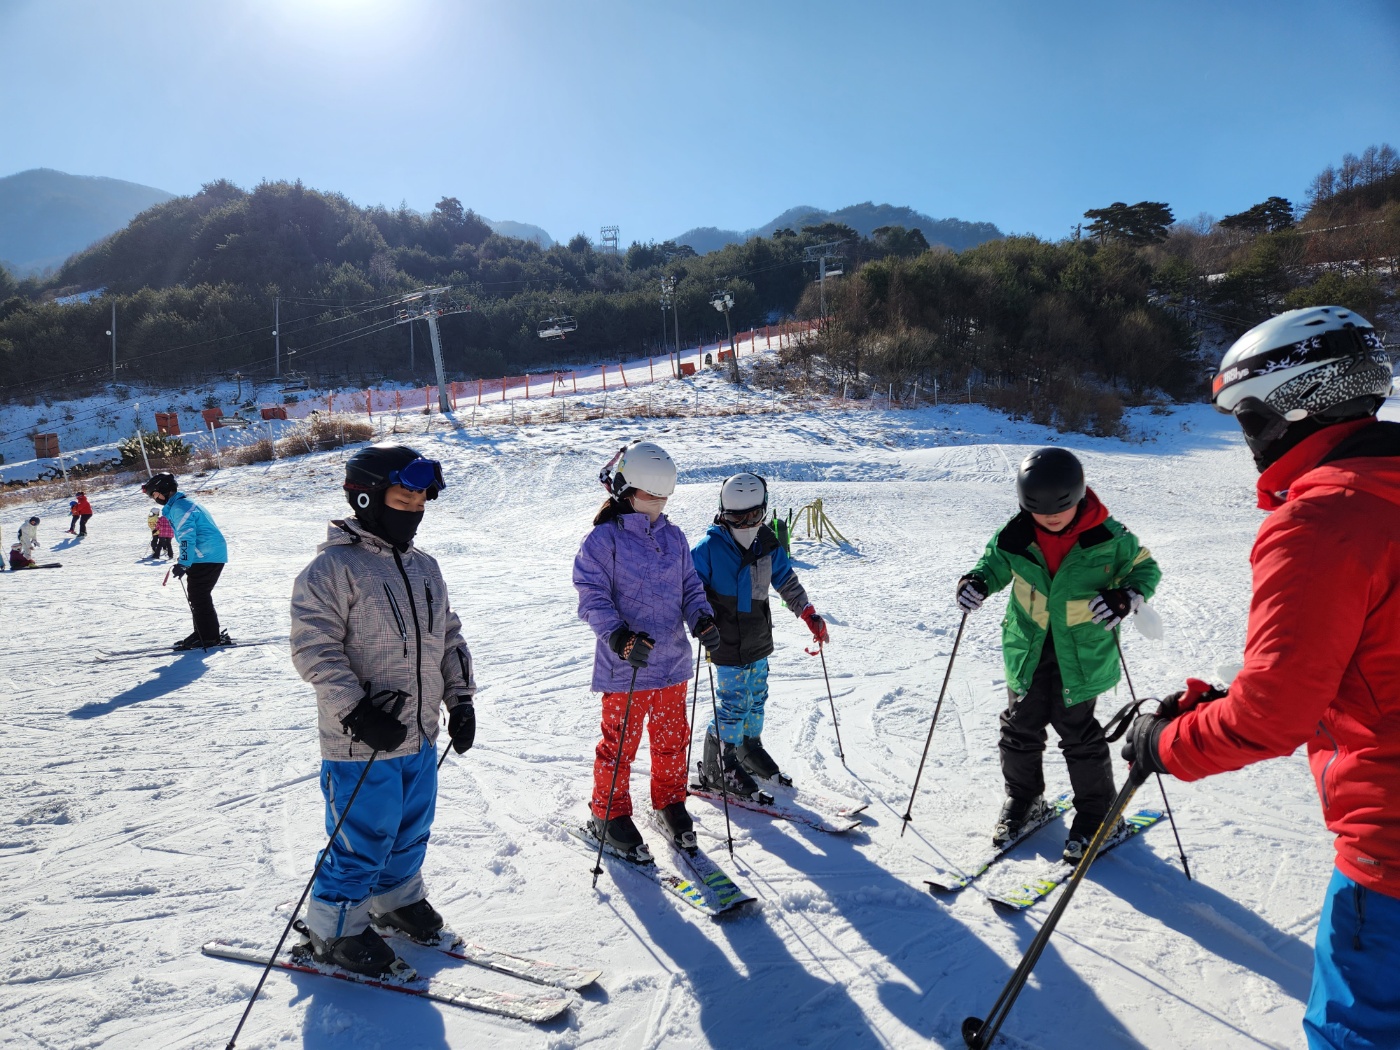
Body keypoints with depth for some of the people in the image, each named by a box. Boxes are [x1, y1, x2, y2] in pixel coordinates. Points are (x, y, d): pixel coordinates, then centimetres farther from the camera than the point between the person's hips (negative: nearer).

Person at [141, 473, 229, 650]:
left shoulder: (179, 507, -13)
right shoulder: (183, 503, 20)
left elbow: (188, 536, -23)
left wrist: (183, 563, -27)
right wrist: (184, 563, 30)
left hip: (206, 557, -11)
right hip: (214, 555, 11)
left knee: (198, 596, -6)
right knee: (199, 596, 15)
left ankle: (209, 637, -3)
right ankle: (203, 633, 21)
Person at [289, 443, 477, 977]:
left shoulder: (424, 567, 9)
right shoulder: (333, 568, -14)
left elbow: (448, 636, 15)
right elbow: (314, 648, -18)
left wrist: (460, 698, 7)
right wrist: (356, 711, -24)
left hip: (421, 734, 7)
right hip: (361, 744, -7)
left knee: (412, 829, 21)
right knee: (363, 841, 6)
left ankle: (397, 897, 45)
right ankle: (334, 928, 29)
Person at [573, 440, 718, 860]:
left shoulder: (673, 536, 8)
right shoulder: (602, 539, -10)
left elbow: (690, 586, 13)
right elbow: (592, 597, -14)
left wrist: (702, 618, -6)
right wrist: (618, 636, -28)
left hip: (672, 660, 6)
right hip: (624, 667, -5)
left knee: (672, 737, 17)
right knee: (620, 742, 7)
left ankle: (670, 802, 37)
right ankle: (609, 814, 26)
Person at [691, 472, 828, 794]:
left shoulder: (767, 545, 2)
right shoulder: (710, 547, -15)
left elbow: (788, 582, 13)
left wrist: (810, 615, 11)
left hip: (759, 641, 6)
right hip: (728, 646, -6)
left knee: (757, 698, 18)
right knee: (734, 704, -3)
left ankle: (750, 747, 39)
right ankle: (716, 767, 13)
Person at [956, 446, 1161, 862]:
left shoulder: (1109, 538, -15)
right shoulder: (1015, 536, -10)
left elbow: (1146, 568, 0)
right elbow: (994, 563, 8)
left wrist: (1126, 598, -20)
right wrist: (976, 581, -14)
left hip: (1081, 654, -3)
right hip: (1027, 651, 3)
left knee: (1079, 735, 4)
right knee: (1021, 728, 14)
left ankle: (1096, 813, 25)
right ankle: (1023, 801, 35)